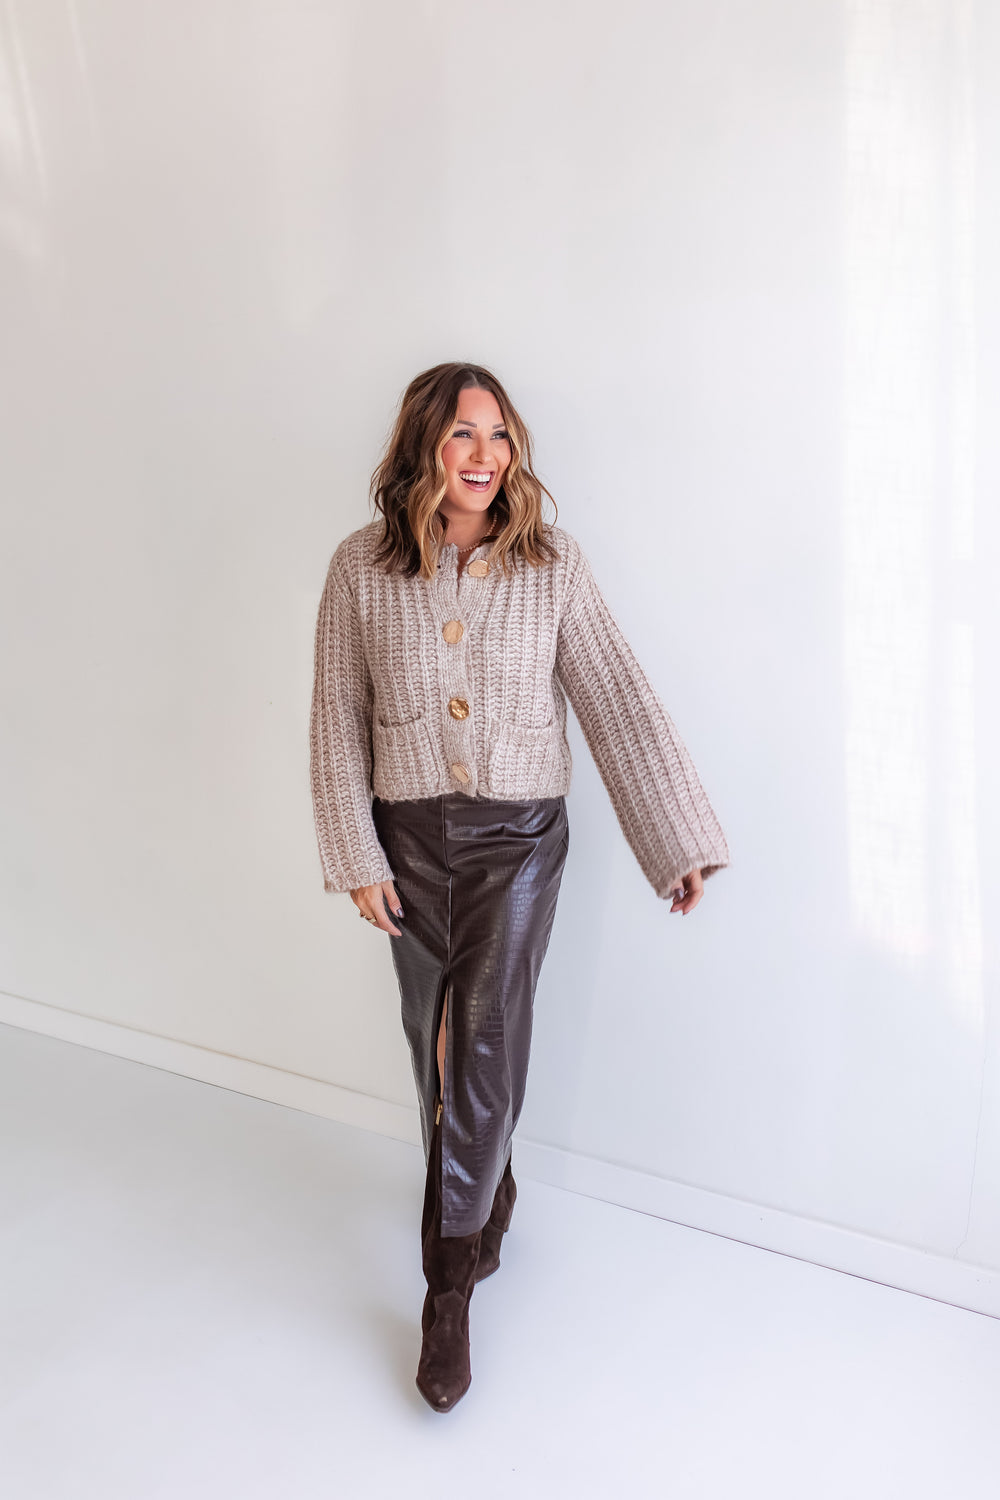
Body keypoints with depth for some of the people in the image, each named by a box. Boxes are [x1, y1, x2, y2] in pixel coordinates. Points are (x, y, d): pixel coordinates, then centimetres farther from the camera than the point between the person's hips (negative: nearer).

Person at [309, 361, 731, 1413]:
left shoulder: (553, 563, -5)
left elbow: (617, 700, -6)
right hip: (410, 838, 2)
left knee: (486, 1042, -8)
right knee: (438, 1046, 14)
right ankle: (488, 1196, 43)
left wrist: (681, 842, -7)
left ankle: (448, 1284, 10)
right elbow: (337, 722, 1)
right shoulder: (360, 568, -3)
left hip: (519, 834, -1)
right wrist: (357, 859, -2)